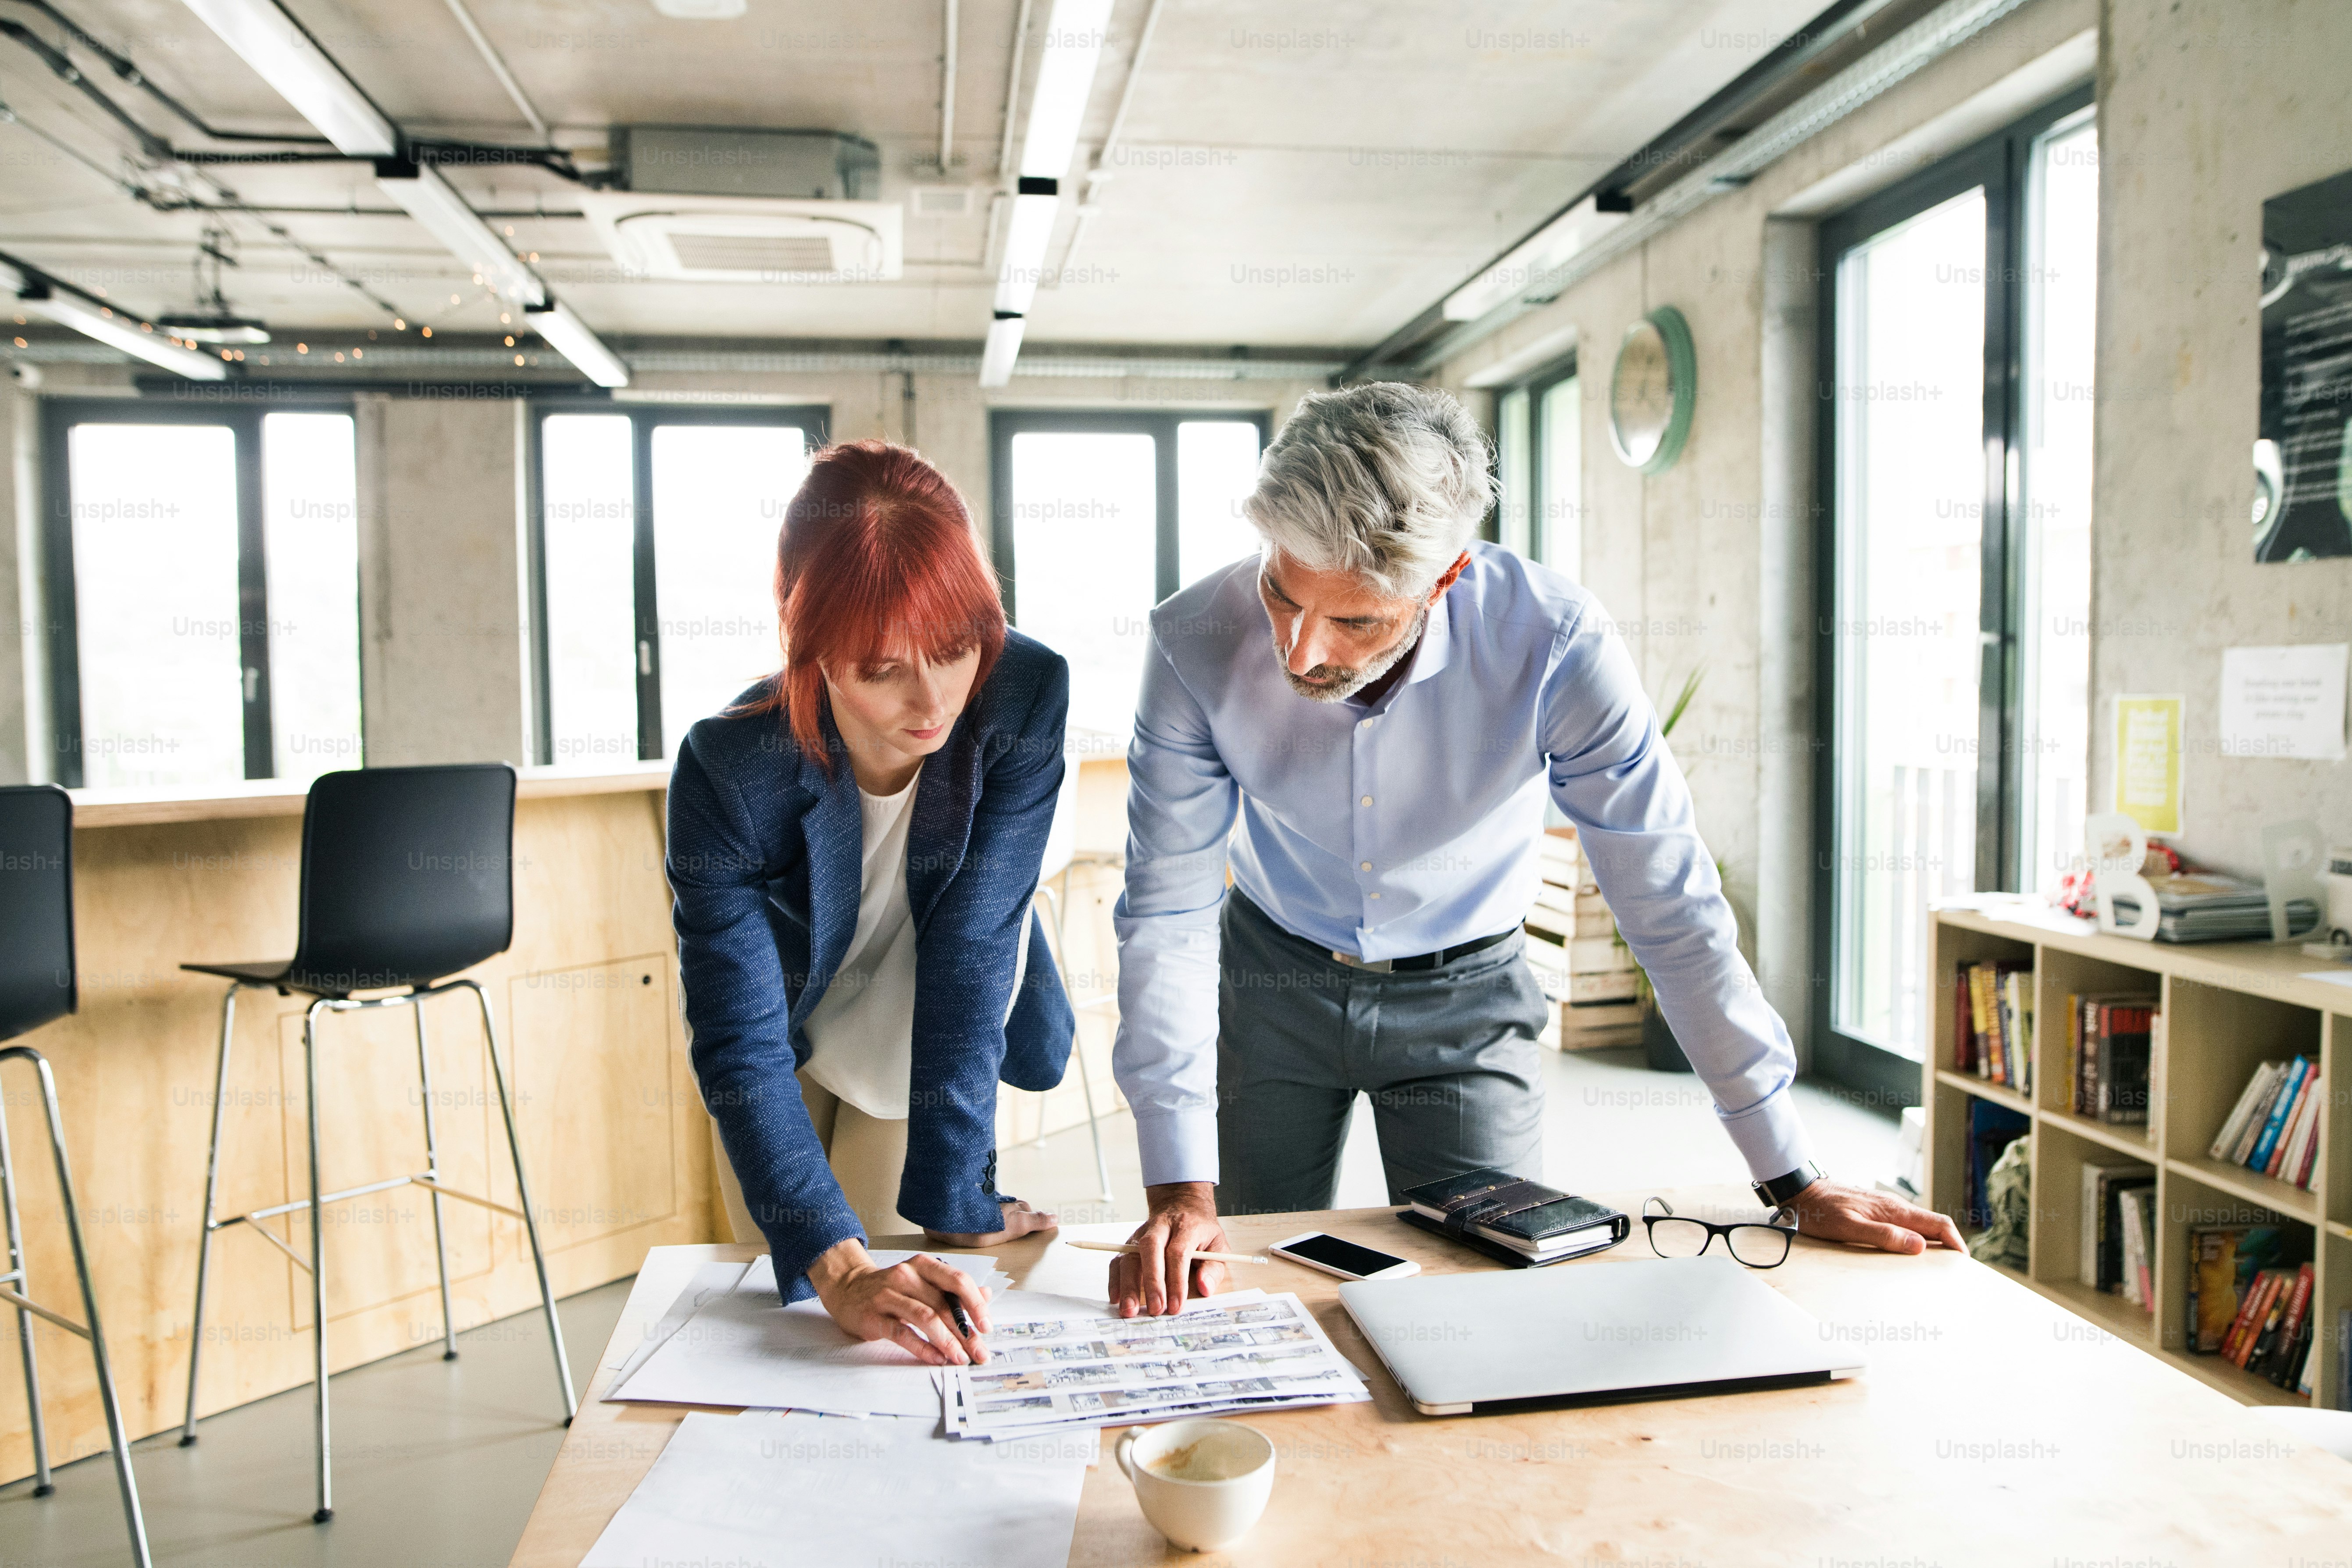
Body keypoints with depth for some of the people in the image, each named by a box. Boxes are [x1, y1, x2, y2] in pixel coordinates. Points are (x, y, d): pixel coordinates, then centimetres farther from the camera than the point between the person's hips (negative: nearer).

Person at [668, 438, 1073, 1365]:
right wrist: (833, 1267, -46)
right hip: (789, 1044, 0)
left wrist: (954, 1199, -31)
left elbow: (973, 951, -31)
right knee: (775, 1301, 13)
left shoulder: (1024, 697, -33)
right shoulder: (728, 775, -35)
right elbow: (740, 1049, -35)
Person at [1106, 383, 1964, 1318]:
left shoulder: (1555, 647, -30)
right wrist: (1181, 1188, -27)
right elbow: (1169, 907, -21)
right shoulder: (1195, 644, -26)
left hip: (1464, 995, -1)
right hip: (1274, 981, 1)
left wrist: (1795, 1184, -17)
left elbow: (1672, 909, -23)